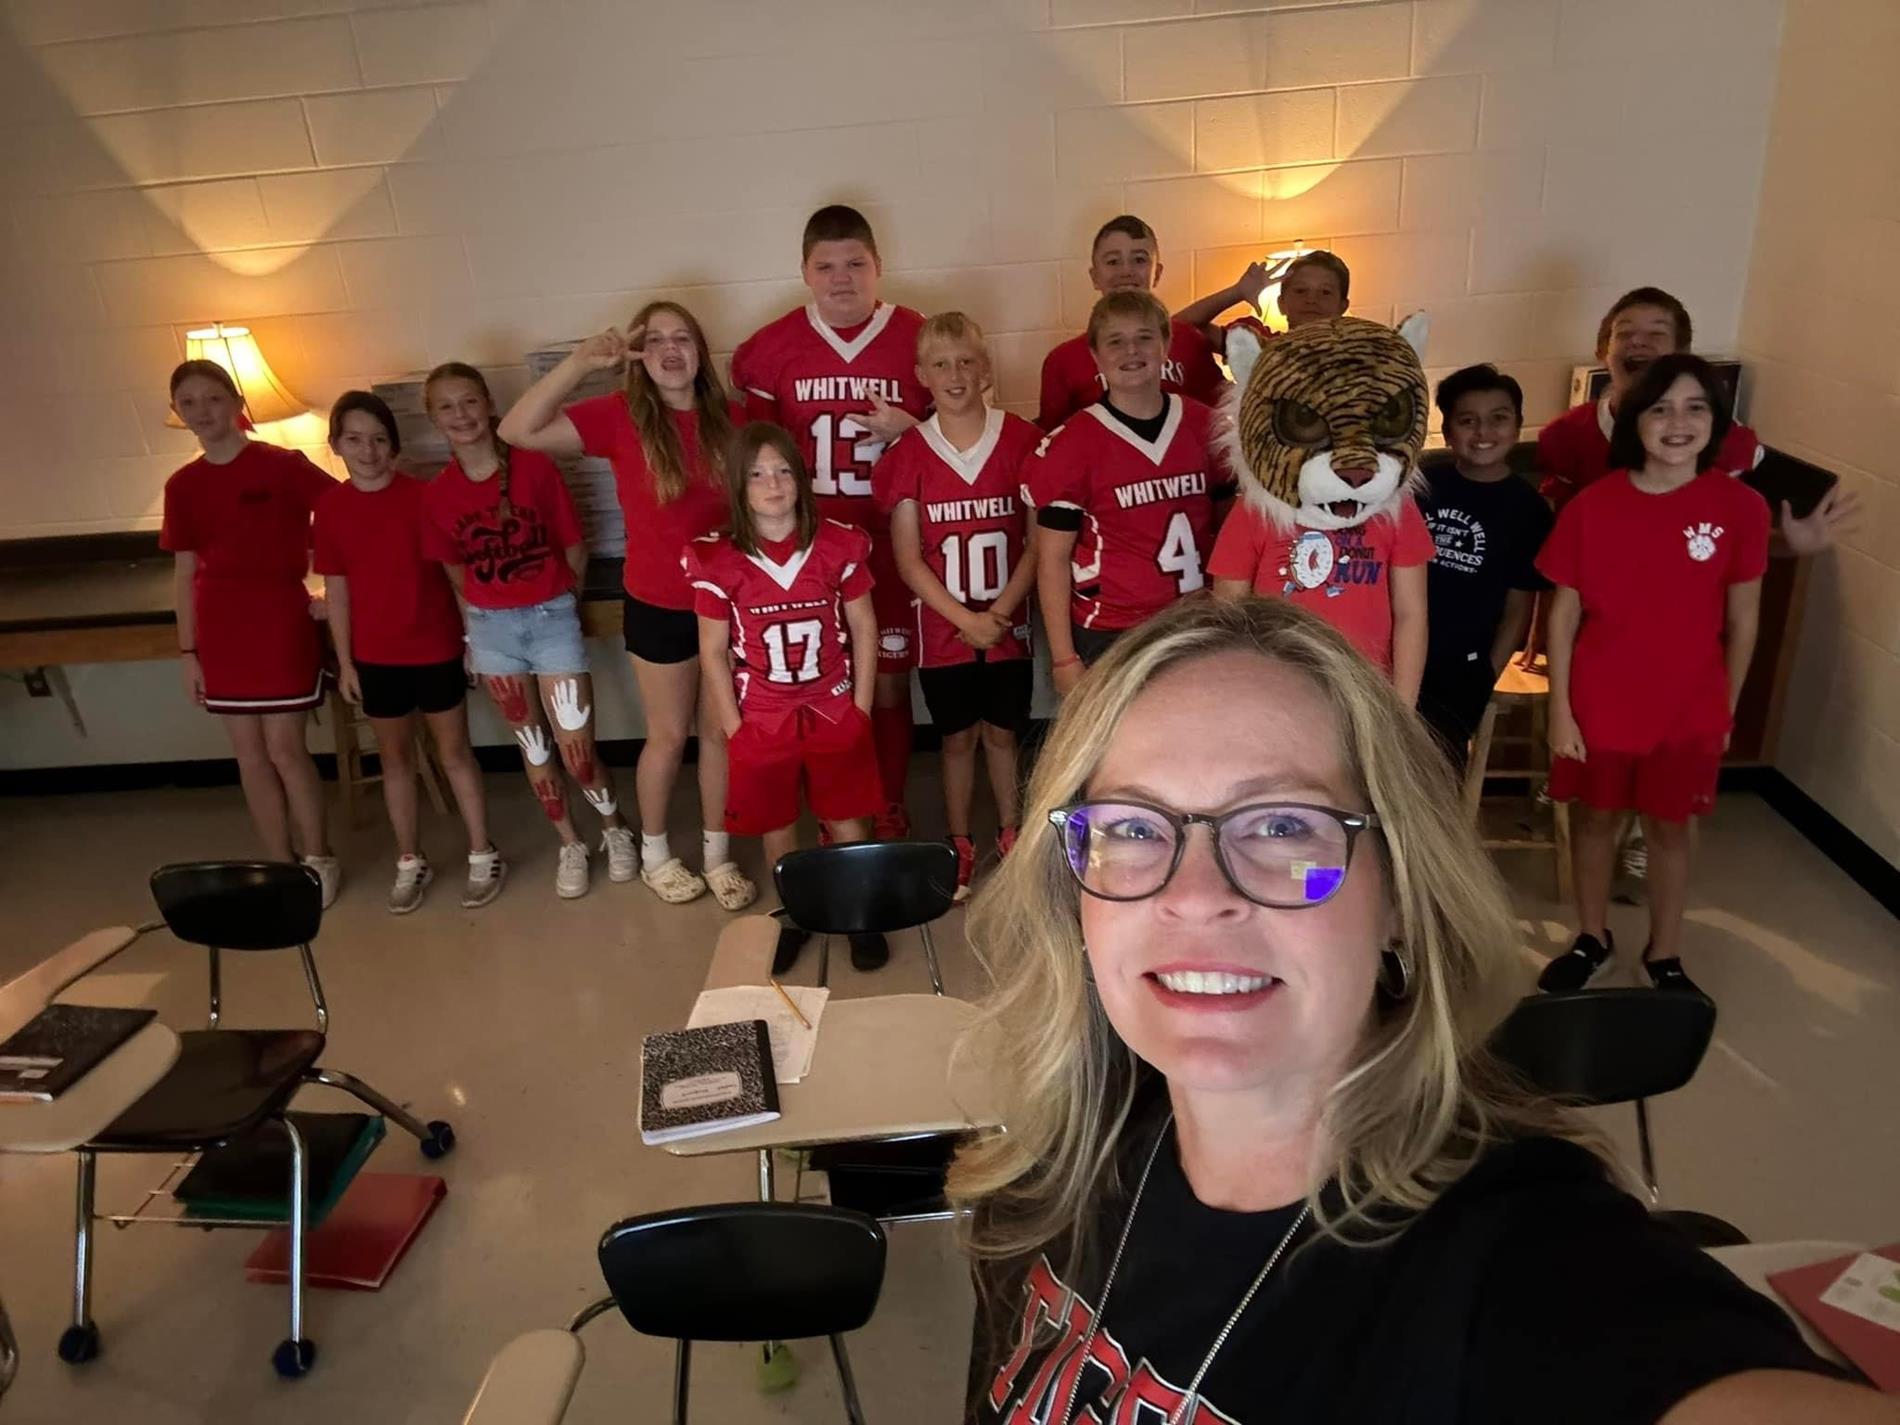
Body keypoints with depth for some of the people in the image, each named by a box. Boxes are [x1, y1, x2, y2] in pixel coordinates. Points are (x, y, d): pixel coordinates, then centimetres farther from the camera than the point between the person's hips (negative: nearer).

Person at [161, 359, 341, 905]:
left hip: (282, 625, -4)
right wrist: (187, 651, 7)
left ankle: (319, 860, 16)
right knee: (250, 755, 8)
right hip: (221, 632, 4)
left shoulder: (284, 466, -6)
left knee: (284, 748, -2)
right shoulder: (182, 486, 7)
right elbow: (184, 574, 9)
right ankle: (281, 865, 21)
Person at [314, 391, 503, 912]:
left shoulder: (422, 496, -10)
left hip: (435, 648, -3)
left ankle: (483, 855, 19)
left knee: (454, 752, 8)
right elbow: (337, 589, 3)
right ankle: (410, 861, 26)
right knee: (395, 757, 14)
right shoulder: (331, 508, -2)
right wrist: (344, 661, 3)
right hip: (376, 655, 3)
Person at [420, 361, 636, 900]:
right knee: (534, 748, 12)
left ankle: (615, 830, 24)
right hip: (491, 627, 3)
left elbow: (575, 550, -1)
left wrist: (552, 599, 9)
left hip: (552, 617, -3)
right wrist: (474, 631, 9)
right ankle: (571, 846, 29)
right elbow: (456, 571, 11)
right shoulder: (437, 494, -2)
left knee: (577, 750, -3)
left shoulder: (535, 466, -11)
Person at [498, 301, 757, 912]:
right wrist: (581, 362, -27)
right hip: (659, 607, -2)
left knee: (721, 732, 13)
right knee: (669, 735, 12)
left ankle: (718, 855, 31)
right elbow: (518, 431, -21)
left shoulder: (730, 419, -4)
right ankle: (655, 854, 34)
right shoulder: (620, 416, -10)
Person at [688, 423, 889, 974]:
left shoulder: (838, 545, -6)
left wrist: (860, 707, -1)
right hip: (762, 723, 0)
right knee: (777, 831, 14)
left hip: (836, 716, 0)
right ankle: (793, 919, 34)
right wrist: (733, 728, -5)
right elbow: (713, 652, -3)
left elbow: (863, 627, 2)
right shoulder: (718, 560, -9)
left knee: (848, 824, 10)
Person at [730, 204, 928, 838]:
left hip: (891, 542, -1)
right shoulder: (773, 346, 2)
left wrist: (908, 427, -13)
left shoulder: (916, 336, -2)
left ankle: (891, 807, 25)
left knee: (889, 682, 7)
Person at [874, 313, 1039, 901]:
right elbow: (908, 558, -5)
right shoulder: (909, 453, -4)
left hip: (1007, 623, 0)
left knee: (1002, 731, 12)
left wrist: (1000, 611, -13)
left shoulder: (1020, 440, -5)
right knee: (957, 737, 11)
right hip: (943, 627, 0)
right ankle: (959, 846, 26)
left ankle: (1010, 834, 31)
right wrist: (965, 619, -13)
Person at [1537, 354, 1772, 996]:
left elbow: (1742, 621, 0)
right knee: (1594, 817, 16)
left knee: (1669, 826, 15)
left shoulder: (1740, 507, -9)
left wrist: (1726, 709, 6)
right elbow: (1563, 614, -5)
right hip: (1598, 704, 0)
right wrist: (1559, 708, -6)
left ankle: (1664, 954, 36)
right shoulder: (1592, 505, -11)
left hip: (1688, 709, 0)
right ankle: (1591, 938, 37)